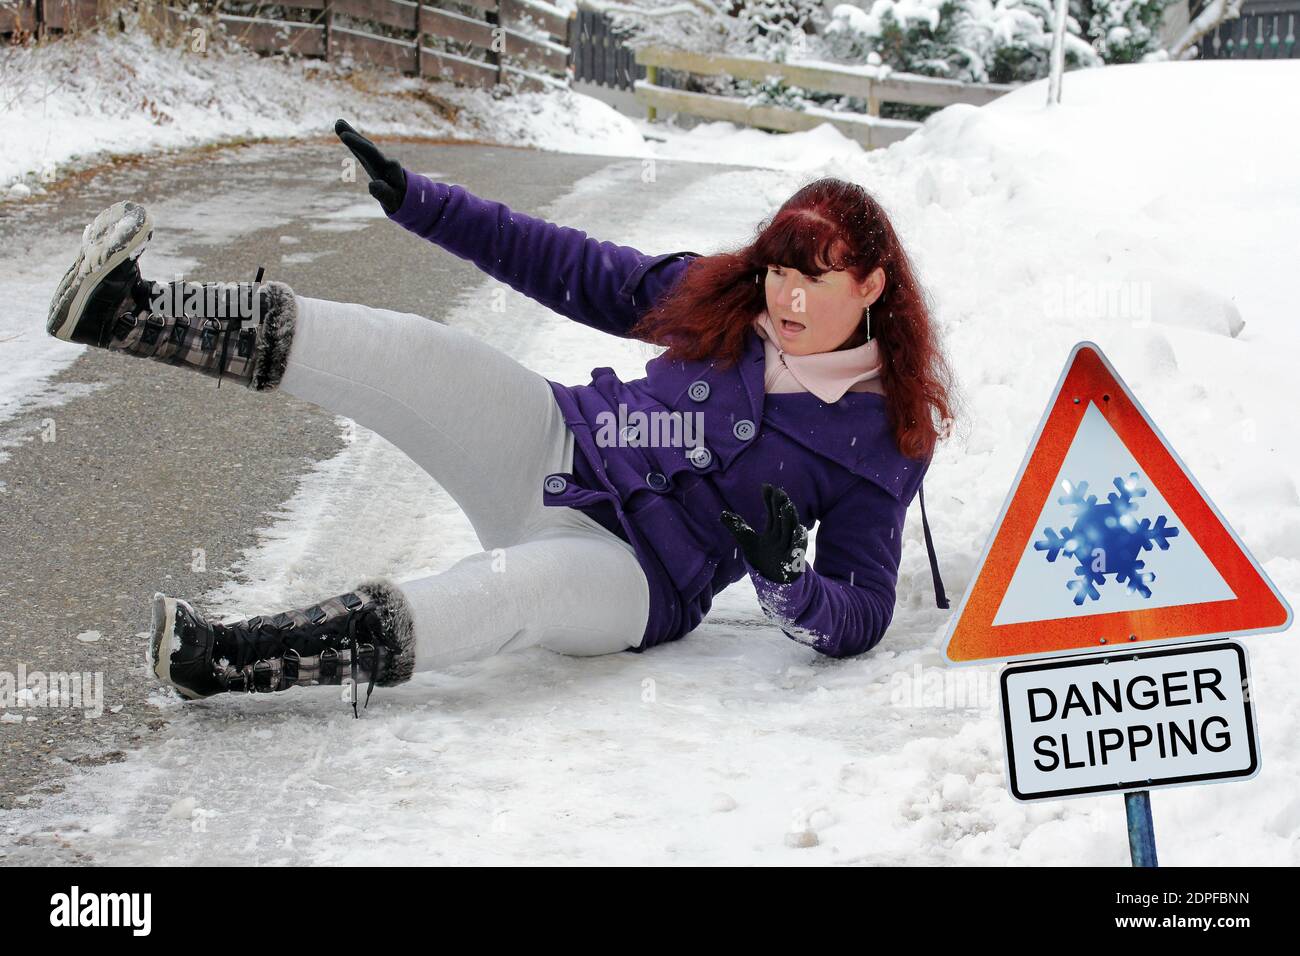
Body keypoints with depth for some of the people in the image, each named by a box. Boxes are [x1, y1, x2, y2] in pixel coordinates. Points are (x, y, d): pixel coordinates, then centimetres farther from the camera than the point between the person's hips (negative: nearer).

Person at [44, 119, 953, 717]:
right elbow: (576, 269, 11)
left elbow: (861, 620, -8)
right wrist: (414, 199, 7)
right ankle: (125, 310, -30)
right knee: (414, 352, -22)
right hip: (555, 451, 5)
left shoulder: (882, 435, -6)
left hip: (635, 582, -4)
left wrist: (786, 576, -32)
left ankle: (229, 660, -49)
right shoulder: (721, 295, 5)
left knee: (517, 586, -40)